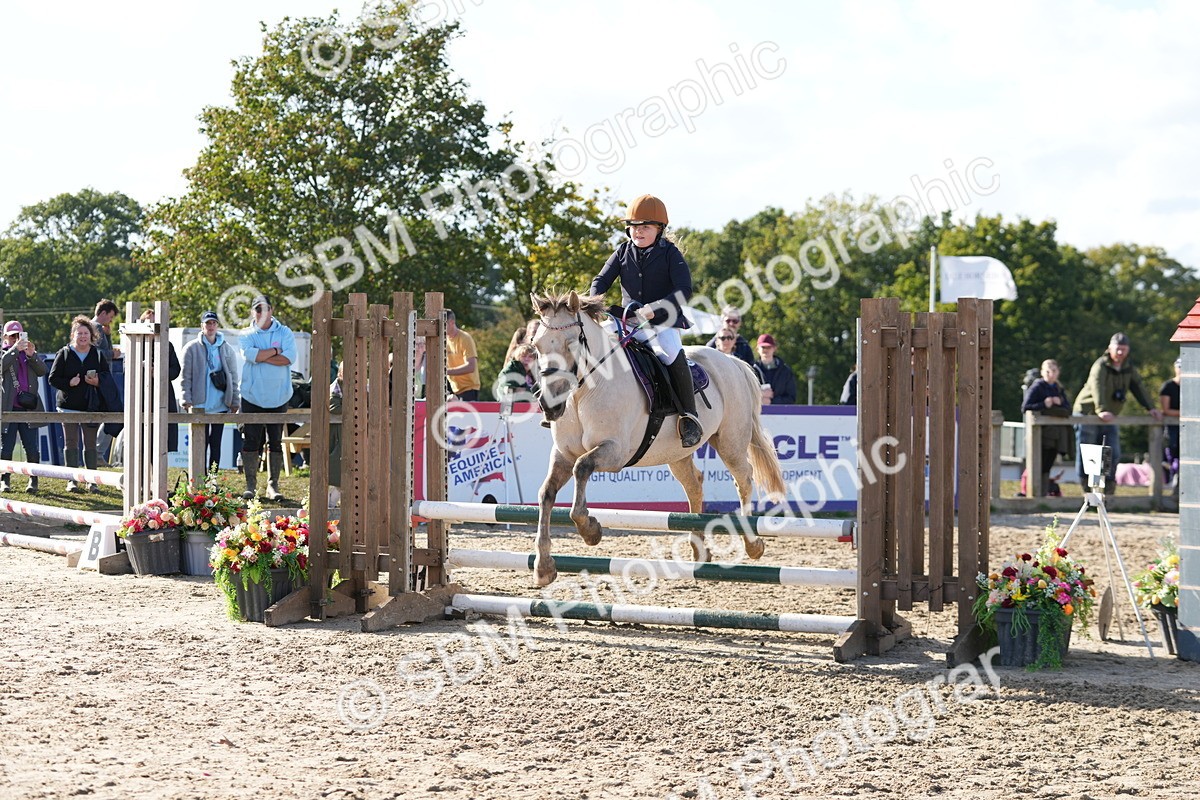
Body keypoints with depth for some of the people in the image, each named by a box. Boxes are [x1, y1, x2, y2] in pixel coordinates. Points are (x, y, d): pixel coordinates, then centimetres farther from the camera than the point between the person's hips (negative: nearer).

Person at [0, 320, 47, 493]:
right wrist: (15, 349, -20)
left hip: (28, 408, 2)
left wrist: (31, 355, -11)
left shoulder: (30, 352, 17)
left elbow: (42, 370, 4)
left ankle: (33, 481, 9)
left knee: (31, 447, 0)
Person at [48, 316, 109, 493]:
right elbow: (53, 378, 1)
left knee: (90, 444, 3)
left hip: (91, 406, 1)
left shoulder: (98, 355, 7)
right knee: (71, 443, 1)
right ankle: (72, 480, 5)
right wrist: (69, 383, -15)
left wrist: (97, 382, -12)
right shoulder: (64, 354, 3)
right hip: (69, 406, -1)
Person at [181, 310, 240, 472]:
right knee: (202, 443, -4)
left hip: (221, 405, 3)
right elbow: (186, 377, -2)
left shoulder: (226, 349, 9)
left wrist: (235, 402, 5)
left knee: (216, 444, 7)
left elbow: (233, 377, 10)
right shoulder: (192, 348, 1)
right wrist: (187, 401, -10)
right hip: (200, 405, -3)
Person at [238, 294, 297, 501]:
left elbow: (289, 358, -12)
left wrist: (261, 356, -13)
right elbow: (251, 354, -17)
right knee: (251, 442, -2)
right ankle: (250, 485, 5)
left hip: (278, 397, 1)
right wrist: (275, 350, -9)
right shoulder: (247, 335, 4)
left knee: (276, 443, 3)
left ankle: (273, 485, 9)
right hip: (252, 397, -1)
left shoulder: (285, 333, 5)